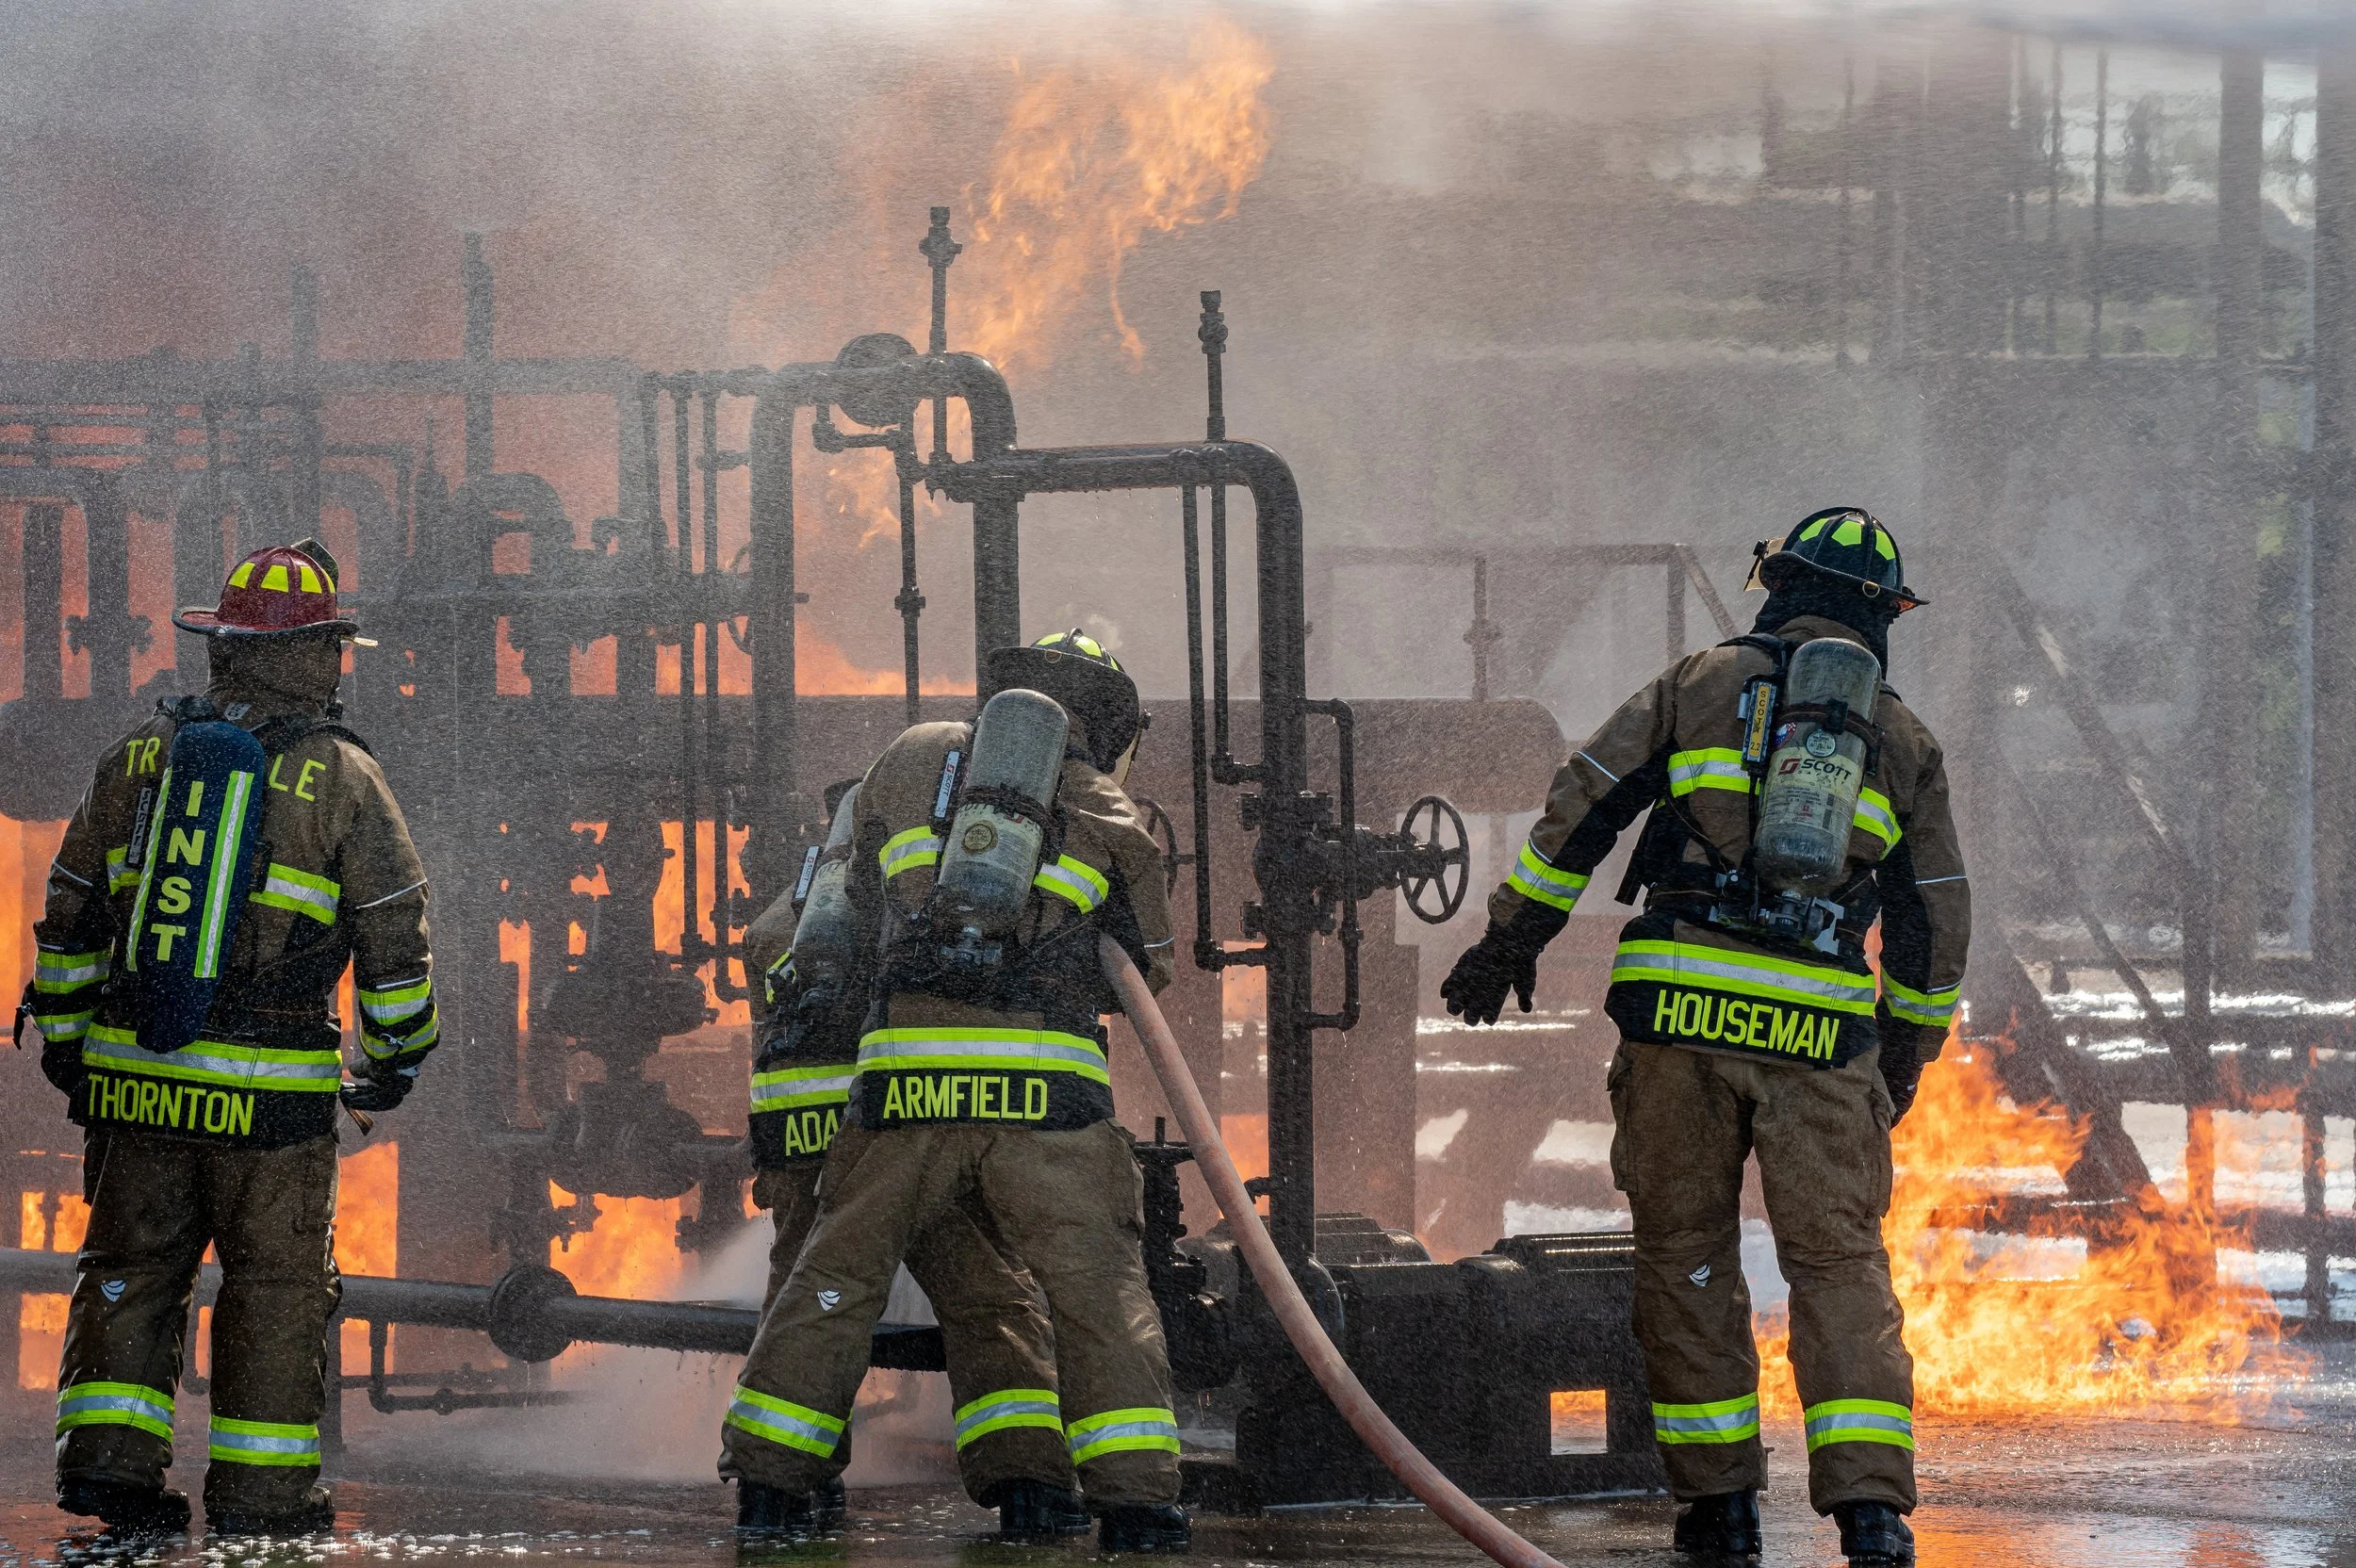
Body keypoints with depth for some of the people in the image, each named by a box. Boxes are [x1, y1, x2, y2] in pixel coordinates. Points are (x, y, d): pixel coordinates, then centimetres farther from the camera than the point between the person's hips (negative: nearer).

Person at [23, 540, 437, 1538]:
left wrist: (63, 1038, 21)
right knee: (276, 1284, 6)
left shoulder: (139, 756, 5)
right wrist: (395, 1057, 11)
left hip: (134, 1077, 3)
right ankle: (261, 1491, 8)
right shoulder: (341, 779, -4)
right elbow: (396, 935, -2)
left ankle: (108, 1452, 3)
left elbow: (69, 915, 11)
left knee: (132, 1266, 12)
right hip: (272, 1090, -3)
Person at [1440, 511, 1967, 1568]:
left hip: (1680, 1006, -1)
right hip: (1822, 1027, 1)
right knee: (1839, 1261, 1)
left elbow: (1581, 806, 4)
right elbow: (1935, 919, 16)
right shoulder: (1902, 740, 13)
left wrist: (1513, 935, 11)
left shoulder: (1702, 683, 8)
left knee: (1686, 1250, 9)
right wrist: (1907, 1053, 27)